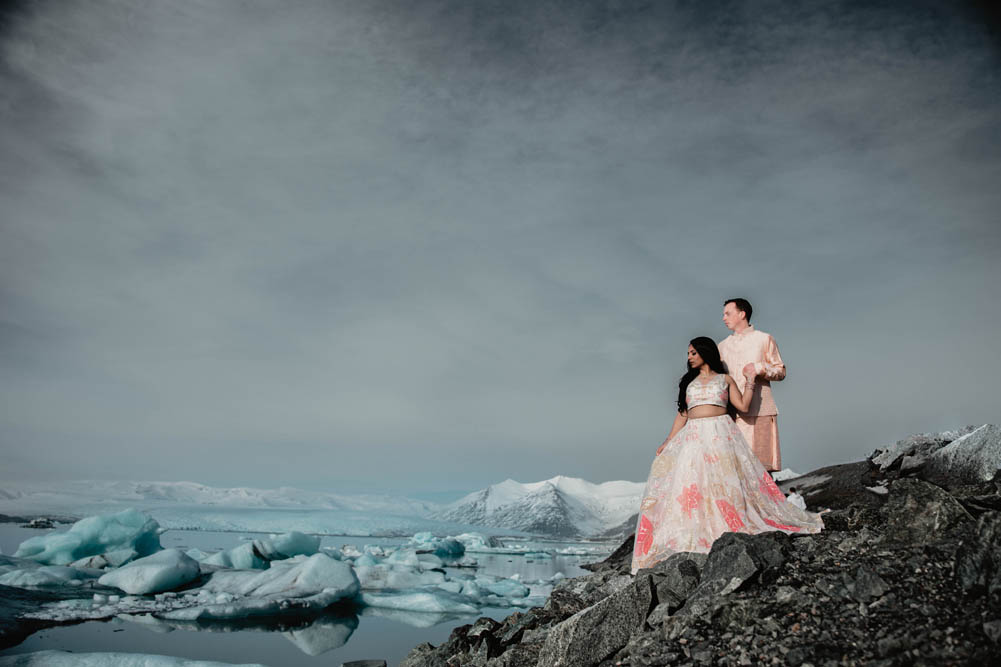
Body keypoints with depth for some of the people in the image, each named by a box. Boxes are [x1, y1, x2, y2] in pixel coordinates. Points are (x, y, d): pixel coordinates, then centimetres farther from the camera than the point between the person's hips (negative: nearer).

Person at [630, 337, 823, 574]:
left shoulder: (725, 379, 12)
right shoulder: (689, 382, 19)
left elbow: (742, 405, 2)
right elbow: (682, 414, 17)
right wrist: (667, 443, 10)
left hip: (720, 435, -2)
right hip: (694, 437, 2)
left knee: (725, 483, -10)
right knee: (692, 484, -9)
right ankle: (696, 535, -6)